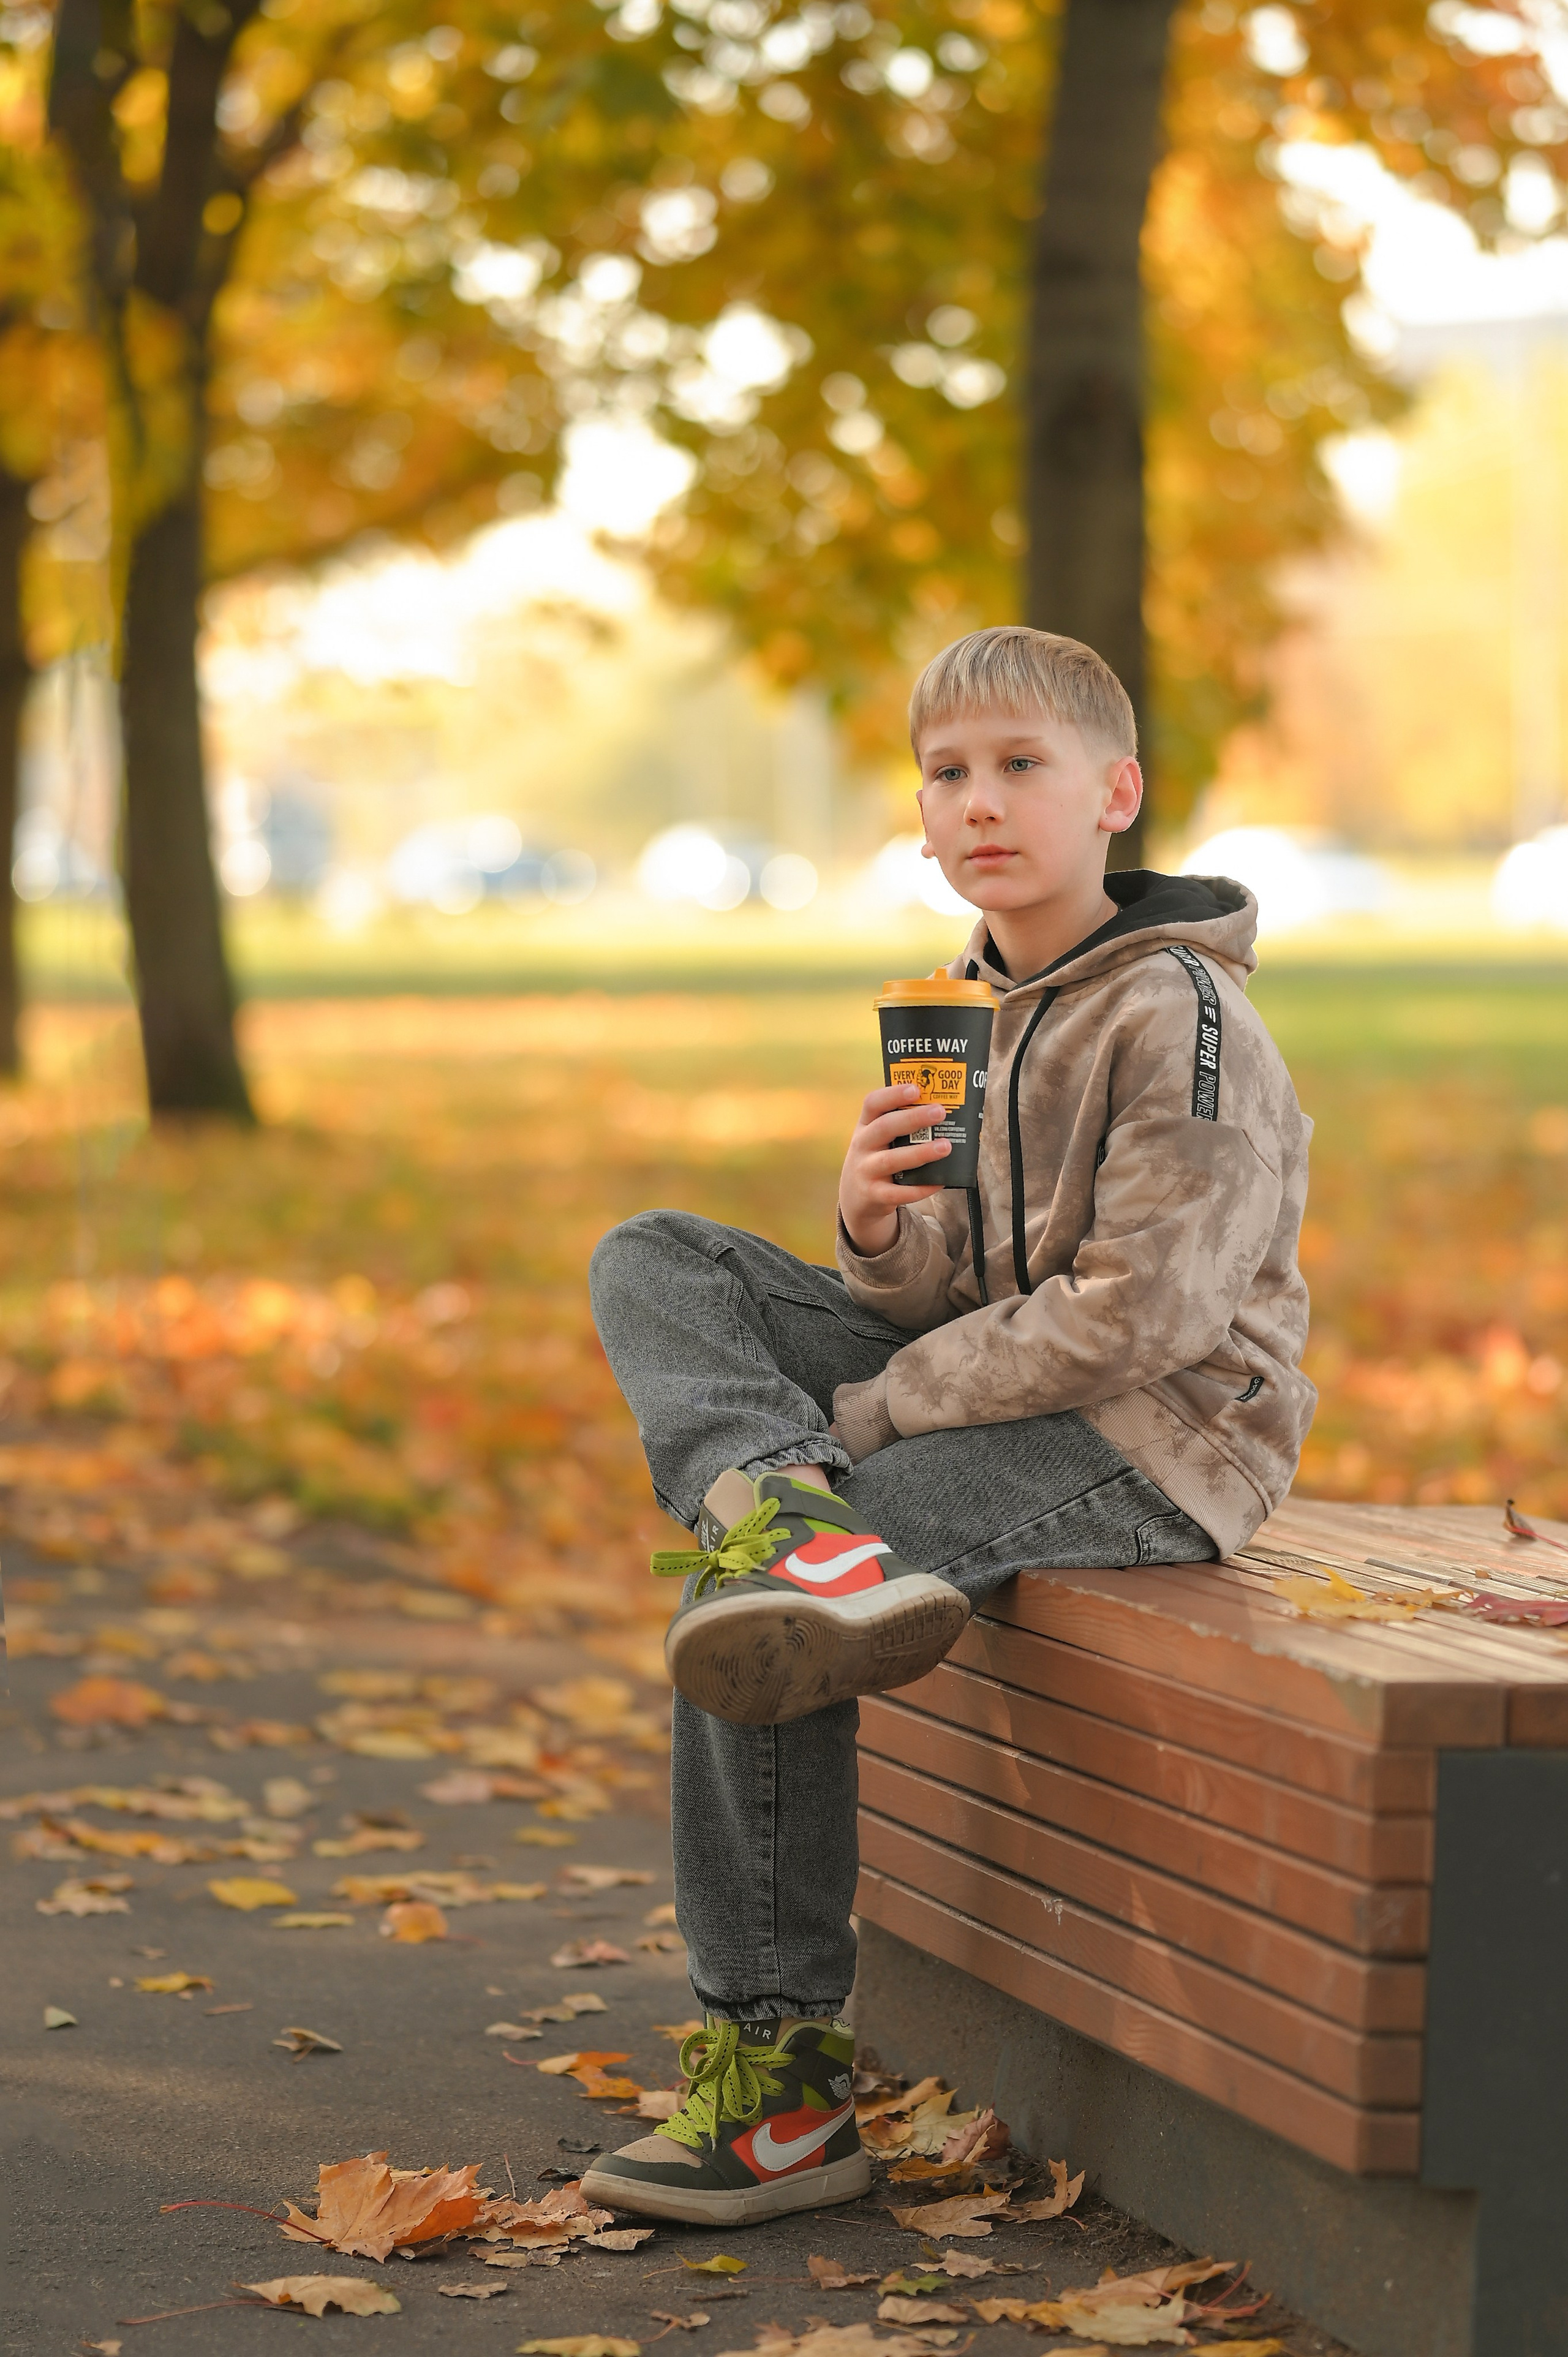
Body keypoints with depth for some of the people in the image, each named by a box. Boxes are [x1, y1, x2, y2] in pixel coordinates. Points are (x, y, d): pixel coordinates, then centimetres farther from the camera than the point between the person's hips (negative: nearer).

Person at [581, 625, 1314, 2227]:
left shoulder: (1181, 1016, -13)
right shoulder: (969, 1009, 13)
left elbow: (1136, 1315, -21)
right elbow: (951, 1301, 13)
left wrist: (861, 1413, -18)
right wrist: (883, 1234, -12)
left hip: (1159, 1444, -9)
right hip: (1009, 1390, 9)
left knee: (742, 1617, -24)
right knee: (654, 1266, 0)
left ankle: (779, 2080, -17)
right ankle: (787, 1521, -31)